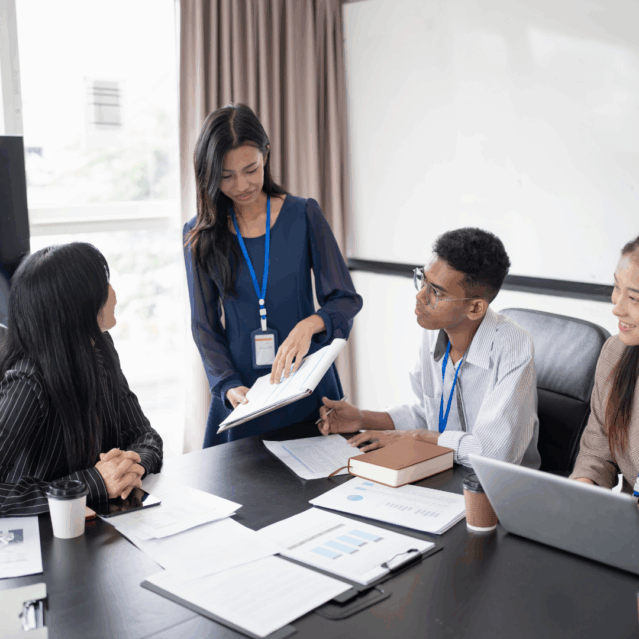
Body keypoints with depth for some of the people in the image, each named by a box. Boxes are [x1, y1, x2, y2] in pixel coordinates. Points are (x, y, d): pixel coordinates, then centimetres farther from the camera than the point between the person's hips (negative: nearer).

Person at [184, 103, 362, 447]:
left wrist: (309, 324, -27)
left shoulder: (304, 215, -3)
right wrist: (228, 386, -15)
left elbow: (346, 300, -5)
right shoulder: (200, 235, 1)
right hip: (243, 392, 1)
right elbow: (204, 326, 2)